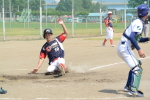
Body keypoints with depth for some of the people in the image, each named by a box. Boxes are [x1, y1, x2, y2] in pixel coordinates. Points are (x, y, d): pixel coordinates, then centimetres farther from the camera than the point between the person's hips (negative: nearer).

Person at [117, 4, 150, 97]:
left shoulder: (138, 22, 18)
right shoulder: (139, 23, -13)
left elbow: (138, 39, 26)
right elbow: (131, 37, -26)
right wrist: (139, 49, -29)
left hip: (122, 48, 10)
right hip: (125, 48, -10)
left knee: (137, 65, 24)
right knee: (137, 68, -16)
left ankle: (128, 87, 29)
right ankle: (133, 90, -25)